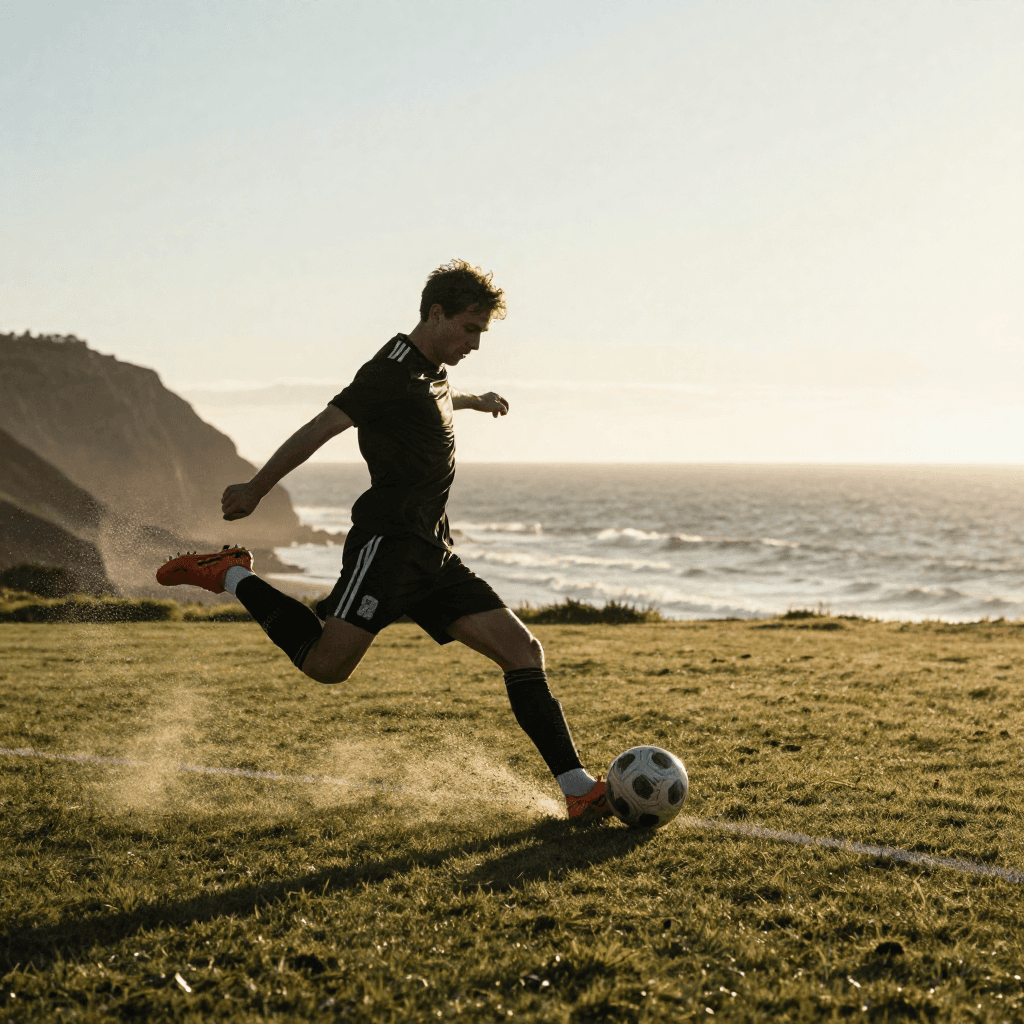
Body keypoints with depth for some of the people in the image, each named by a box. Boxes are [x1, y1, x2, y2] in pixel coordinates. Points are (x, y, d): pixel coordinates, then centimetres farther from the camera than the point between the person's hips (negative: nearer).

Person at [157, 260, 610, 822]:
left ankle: (579, 790, -2)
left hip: (433, 553, 9)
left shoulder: (433, 370, 21)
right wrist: (255, 490, -18)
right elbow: (322, 427, -16)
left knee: (522, 649, -2)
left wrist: (474, 401, 66)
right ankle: (232, 577, 4)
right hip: (388, 542, -9)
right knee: (326, 664, -19)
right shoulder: (393, 370, -10)